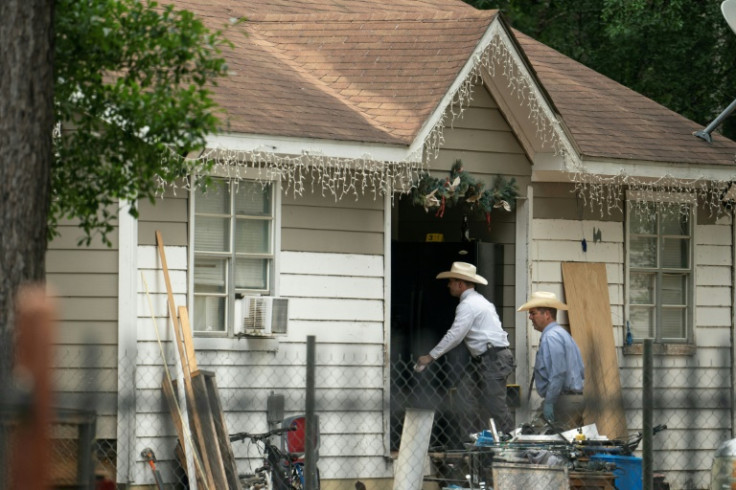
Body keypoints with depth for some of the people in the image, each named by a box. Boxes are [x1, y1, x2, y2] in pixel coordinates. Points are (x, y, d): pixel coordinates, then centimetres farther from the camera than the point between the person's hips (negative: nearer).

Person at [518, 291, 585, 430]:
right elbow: (581, 372, 22)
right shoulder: (562, 334, 21)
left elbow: (558, 373, -21)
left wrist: (549, 402, -19)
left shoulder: (551, 337, -11)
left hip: (563, 401, -11)